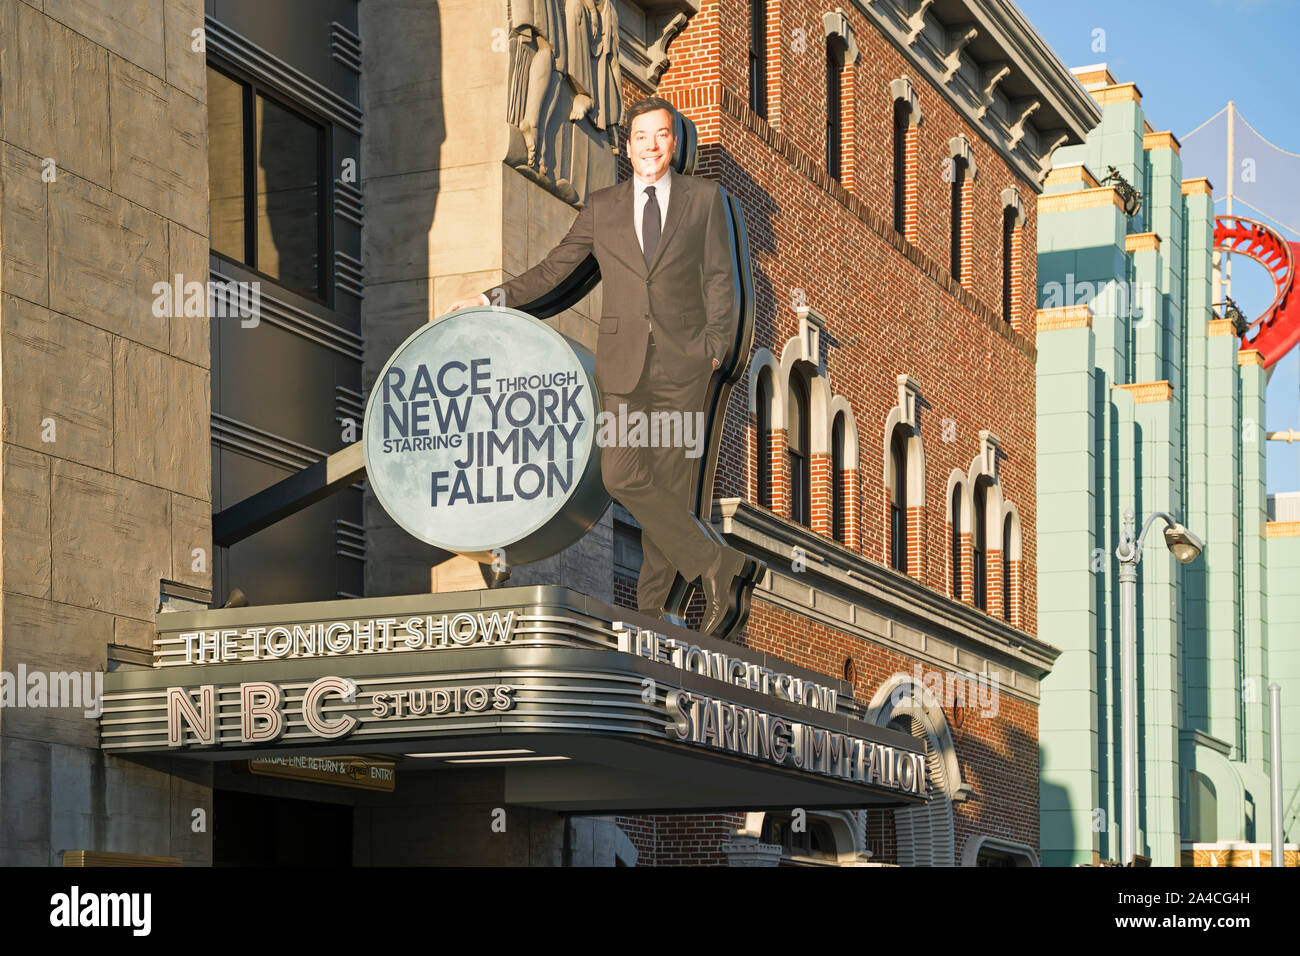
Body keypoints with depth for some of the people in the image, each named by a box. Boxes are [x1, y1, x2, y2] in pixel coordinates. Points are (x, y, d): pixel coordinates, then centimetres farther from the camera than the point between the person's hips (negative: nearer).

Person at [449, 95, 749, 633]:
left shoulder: (703, 198, 7)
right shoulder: (602, 208, 10)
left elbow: (719, 277, 8)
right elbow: (554, 269, 13)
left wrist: (717, 346, 0)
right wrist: (495, 299, 4)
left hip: (682, 361, -1)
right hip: (623, 360, 1)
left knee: (668, 477, 2)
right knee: (622, 475, -12)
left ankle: (651, 602, 12)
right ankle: (712, 563, -2)